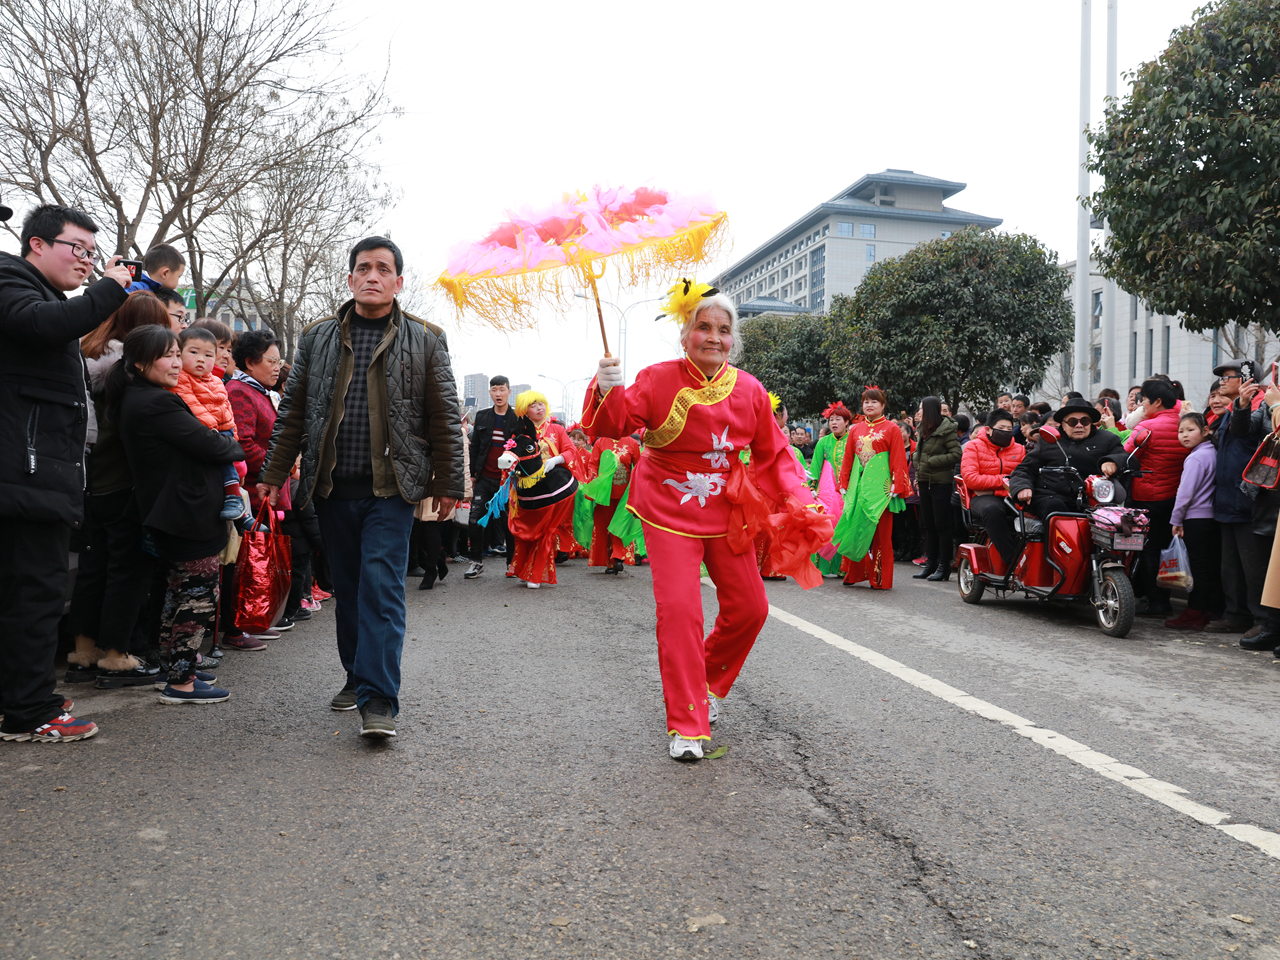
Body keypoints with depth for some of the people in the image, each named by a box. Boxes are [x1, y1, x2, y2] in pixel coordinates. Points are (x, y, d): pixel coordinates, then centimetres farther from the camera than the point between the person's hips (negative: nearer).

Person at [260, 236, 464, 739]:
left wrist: (448, 483, 0)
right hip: (332, 488, 3)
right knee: (347, 586, 11)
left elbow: (445, 416, 4)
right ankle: (358, 674, 27)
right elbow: (292, 411, 13)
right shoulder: (317, 337, 12)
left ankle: (379, 700, -8)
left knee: (381, 585, -10)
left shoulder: (425, 339, 5)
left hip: (391, 488, -3)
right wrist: (275, 473, 8)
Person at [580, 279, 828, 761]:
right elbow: (617, 422, -20)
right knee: (679, 609, -12)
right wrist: (608, 392, -41)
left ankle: (710, 684, 36)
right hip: (669, 512, -4)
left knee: (748, 608, 8)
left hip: (726, 513, 4)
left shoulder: (749, 390, -1)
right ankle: (686, 726, 0)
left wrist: (797, 500, -5)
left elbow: (773, 454, 7)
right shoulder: (659, 380, -9)